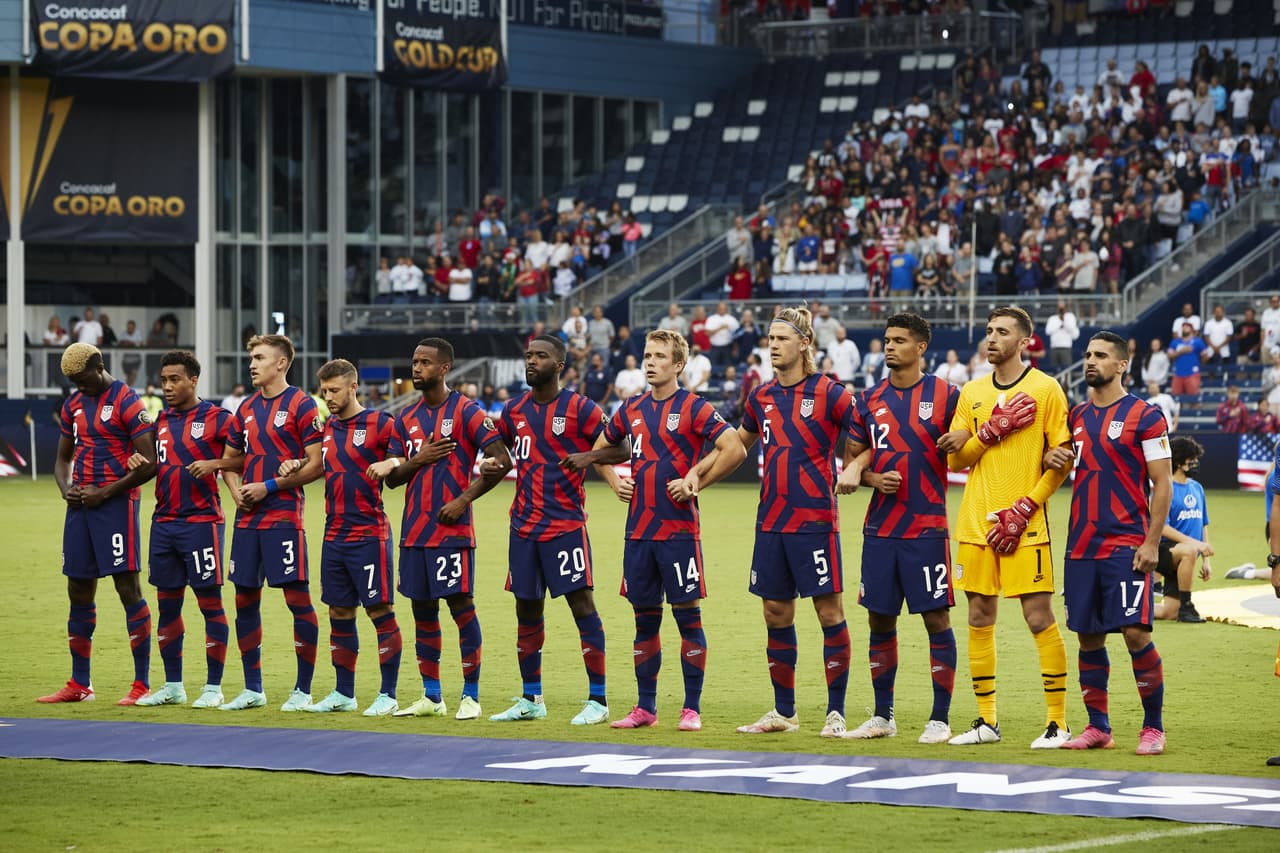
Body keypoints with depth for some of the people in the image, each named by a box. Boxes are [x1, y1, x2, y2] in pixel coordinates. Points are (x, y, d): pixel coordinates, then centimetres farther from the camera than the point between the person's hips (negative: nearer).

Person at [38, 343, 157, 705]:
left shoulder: (127, 403, -9)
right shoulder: (73, 405, 14)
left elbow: (149, 464, -14)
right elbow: (63, 458, 24)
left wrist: (104, 493, -15)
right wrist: (66, 488, 2)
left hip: (115, 502, -8)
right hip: (80, 504, 8)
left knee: (128, 588, -8)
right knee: (79, 593, 10)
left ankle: (142, 685, -6)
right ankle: (79, 685, 18)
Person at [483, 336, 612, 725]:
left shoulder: (580, 409, -6)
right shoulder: (515, 410, 11)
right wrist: (494, 463, 5)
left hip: (566, 523, -6)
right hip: (524, 525, 6)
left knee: (581, 602, -9)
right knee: (527, 609, 10)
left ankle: (597, 700, -6)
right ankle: (531, 700, 20)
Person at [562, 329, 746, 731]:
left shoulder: (693, 408, -5)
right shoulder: (632, 409, 12)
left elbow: (735, 450, -14)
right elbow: (601, 449, 28)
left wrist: (695, 483, -14)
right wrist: (615, 482, 10)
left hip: (679, 529, -6)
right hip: (638, 529, 6)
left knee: (687, 615, -3)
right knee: (645, 618, 9)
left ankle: (691, 708, 1)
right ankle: (645, 708, 16)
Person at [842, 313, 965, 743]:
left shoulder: (945, 394, -2)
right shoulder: (870, 400, 9)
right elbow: (853, 459, 15)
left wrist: (965, 438, -20)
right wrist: (874, 478, -5)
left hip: (927, 528, -4)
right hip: (880, 527, 4)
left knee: (936, 618, -3)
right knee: (880, 619, 8)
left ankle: (940, 719, 2)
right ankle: (882, 716, 18)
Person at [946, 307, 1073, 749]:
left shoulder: (1045, 389, -2)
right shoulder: (972, 393, 13)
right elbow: (955, 459, 10)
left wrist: (1024, 509, -13)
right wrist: (992, 429, -7)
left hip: (1023, 526, -5)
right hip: (975, 524, 5)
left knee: (1039, 617, -7)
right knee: (979, 617, 6)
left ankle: (1057, 722, -2)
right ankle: (986, 720, 15)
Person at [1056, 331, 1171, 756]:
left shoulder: (1144, 416, -4)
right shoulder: (1077, 416, 13)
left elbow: (1162, 484, -6)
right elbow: (1066, 466, 25)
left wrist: (1151, 543, -13)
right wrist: (1051, 460, 0)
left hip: (1127, 544, -6)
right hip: (1082, 543, 6)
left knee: (1136, 633, -11)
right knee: (1088, 637, 7)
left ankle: (1153, 727, -1)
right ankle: (1097, 728, 14)